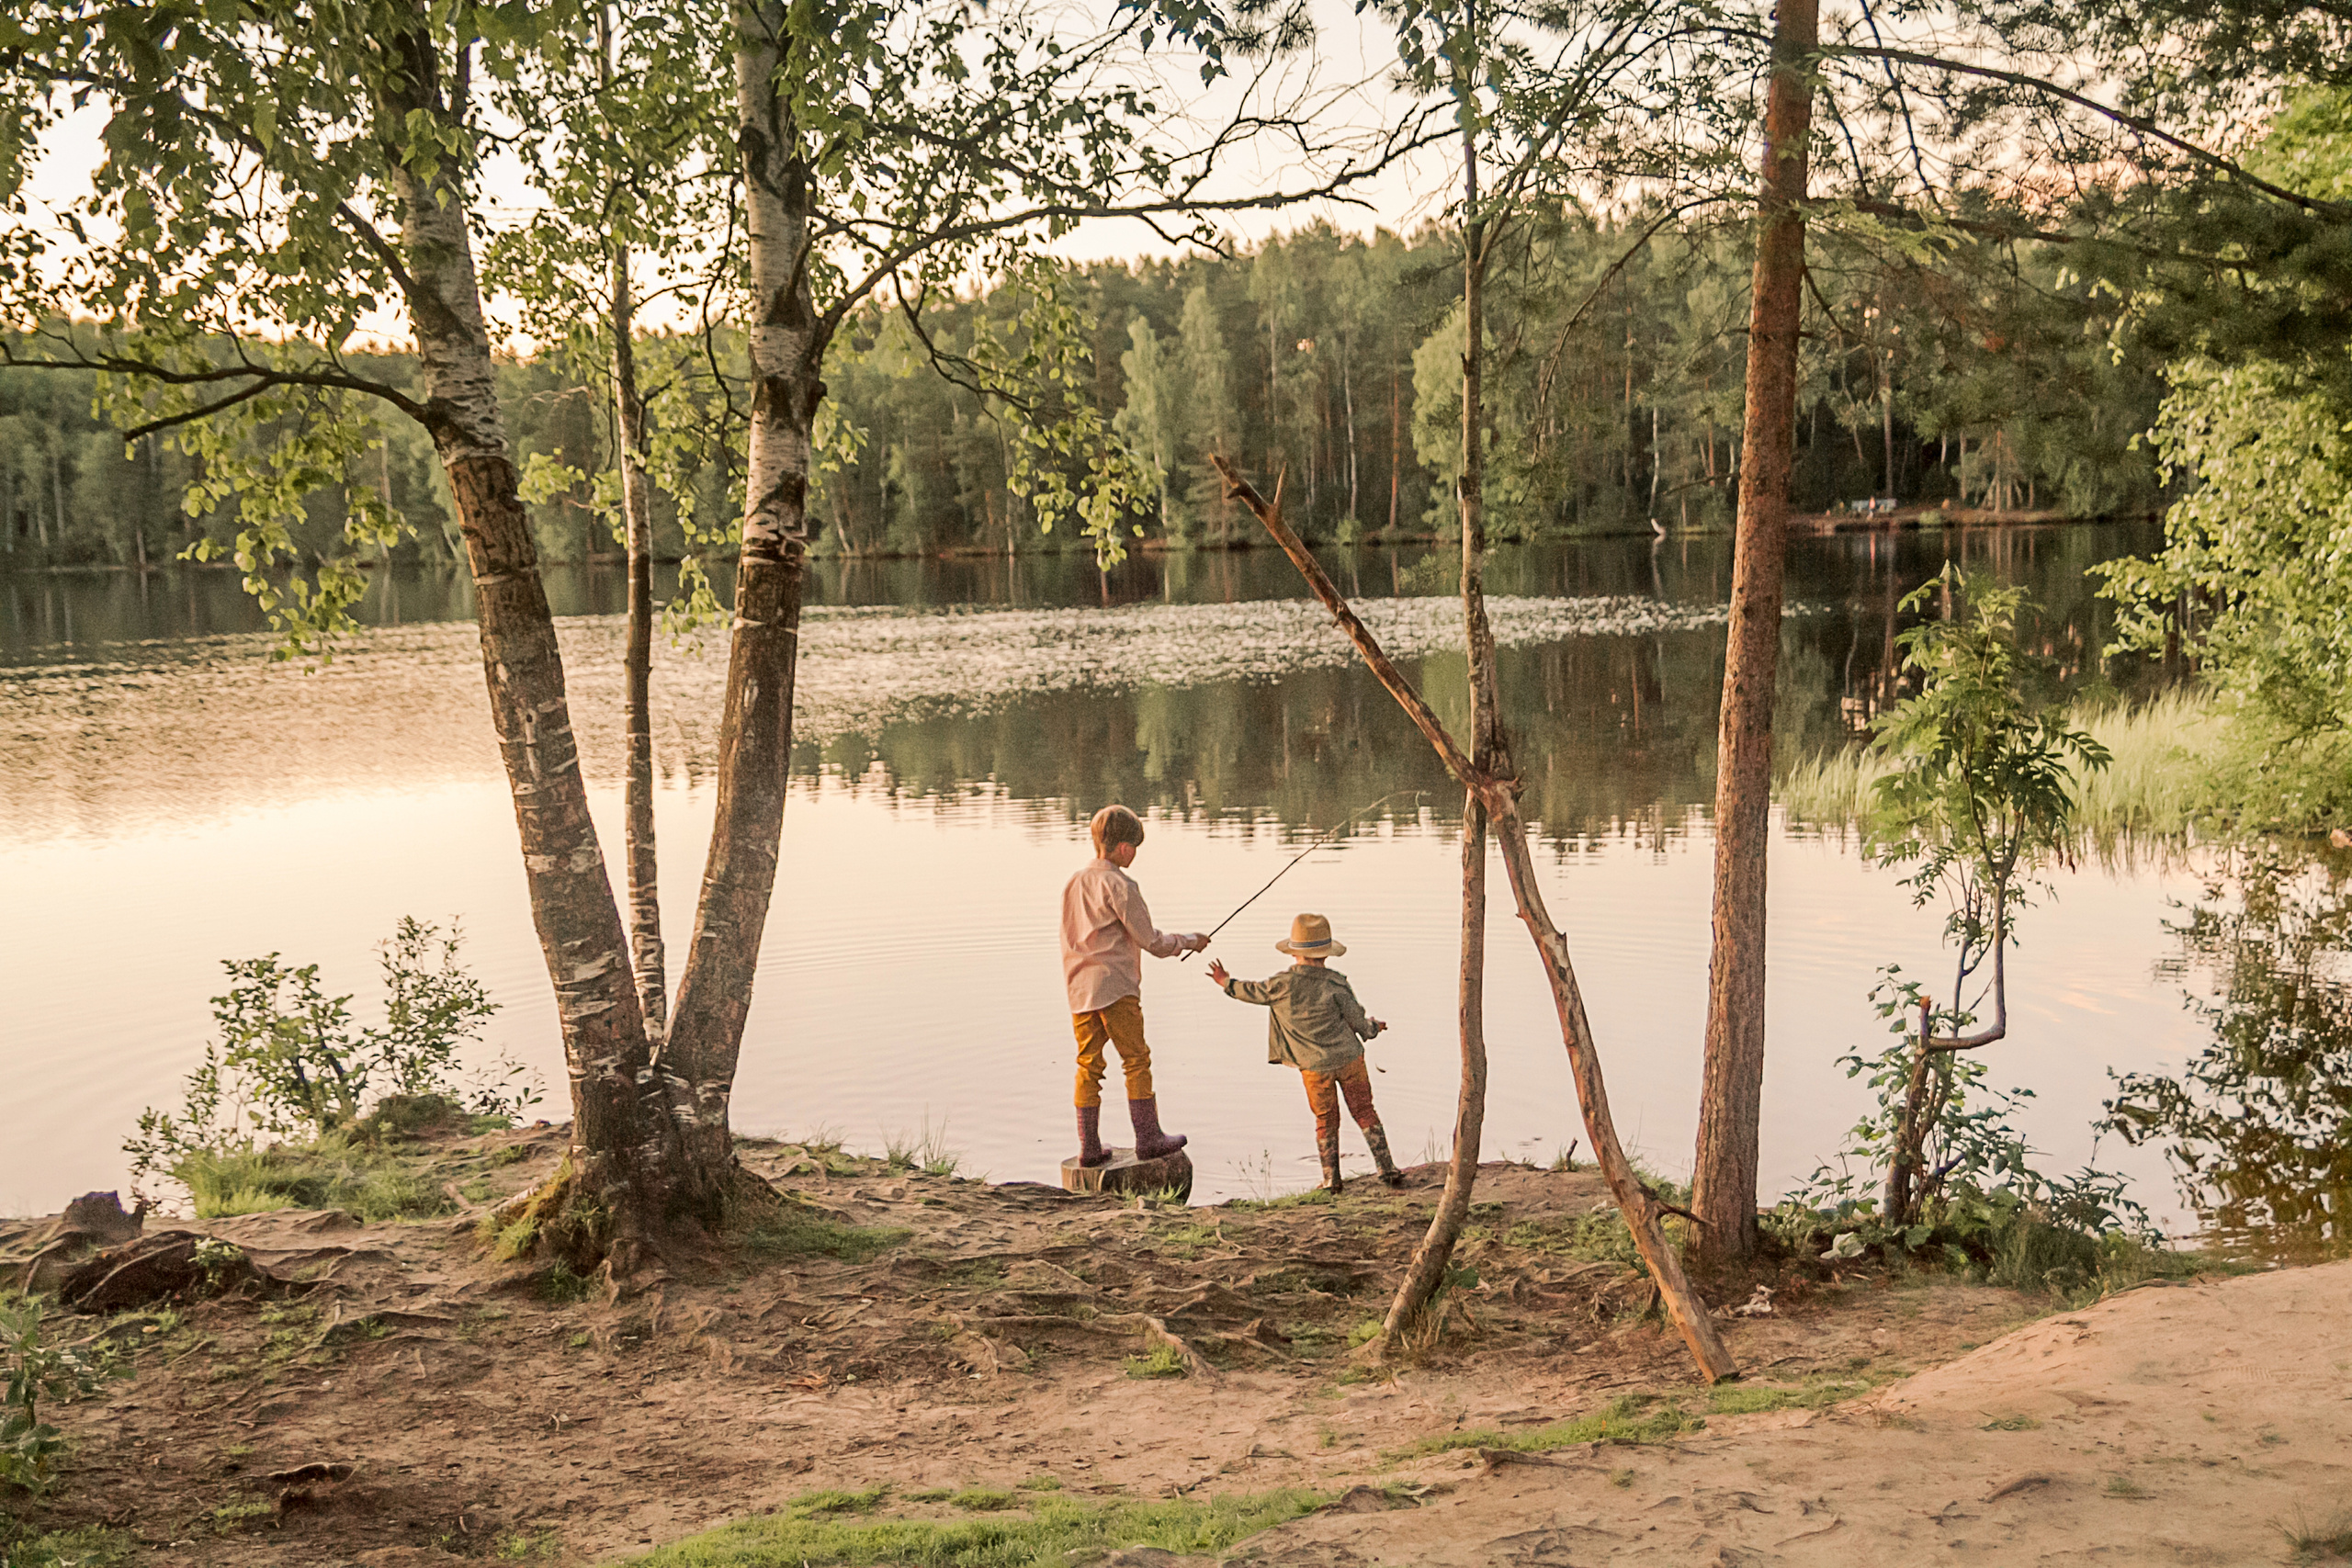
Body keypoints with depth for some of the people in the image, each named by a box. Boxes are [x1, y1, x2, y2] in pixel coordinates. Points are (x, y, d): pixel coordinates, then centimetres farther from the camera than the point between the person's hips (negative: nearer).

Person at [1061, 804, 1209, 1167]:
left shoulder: (1075, 882, 13)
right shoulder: (1119, 885, -10)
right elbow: (1151, 942, -8)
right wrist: (1189, 940, 7)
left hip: (1079, 988, 7)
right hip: (1115, 987, -7)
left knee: (1088, 1065, 8)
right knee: (1136, 1060, 2)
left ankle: (1089, 1147, 9)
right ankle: (1148, 1139, 6)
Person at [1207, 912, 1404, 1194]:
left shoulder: (1281, 985, -9)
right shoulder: (1335, 983, -10)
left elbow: (1252, 991, 9)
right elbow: (1358, 1021, -4)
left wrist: (1227, 983, 28)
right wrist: (1373, 1026, 20)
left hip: (1313, 1067, 0)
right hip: (1349, 1059, 0)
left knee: (1325, 1121, 14)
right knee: (1365, 1113, 10)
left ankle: (1331, 1178, 16)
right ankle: (1387, 1169, 10)